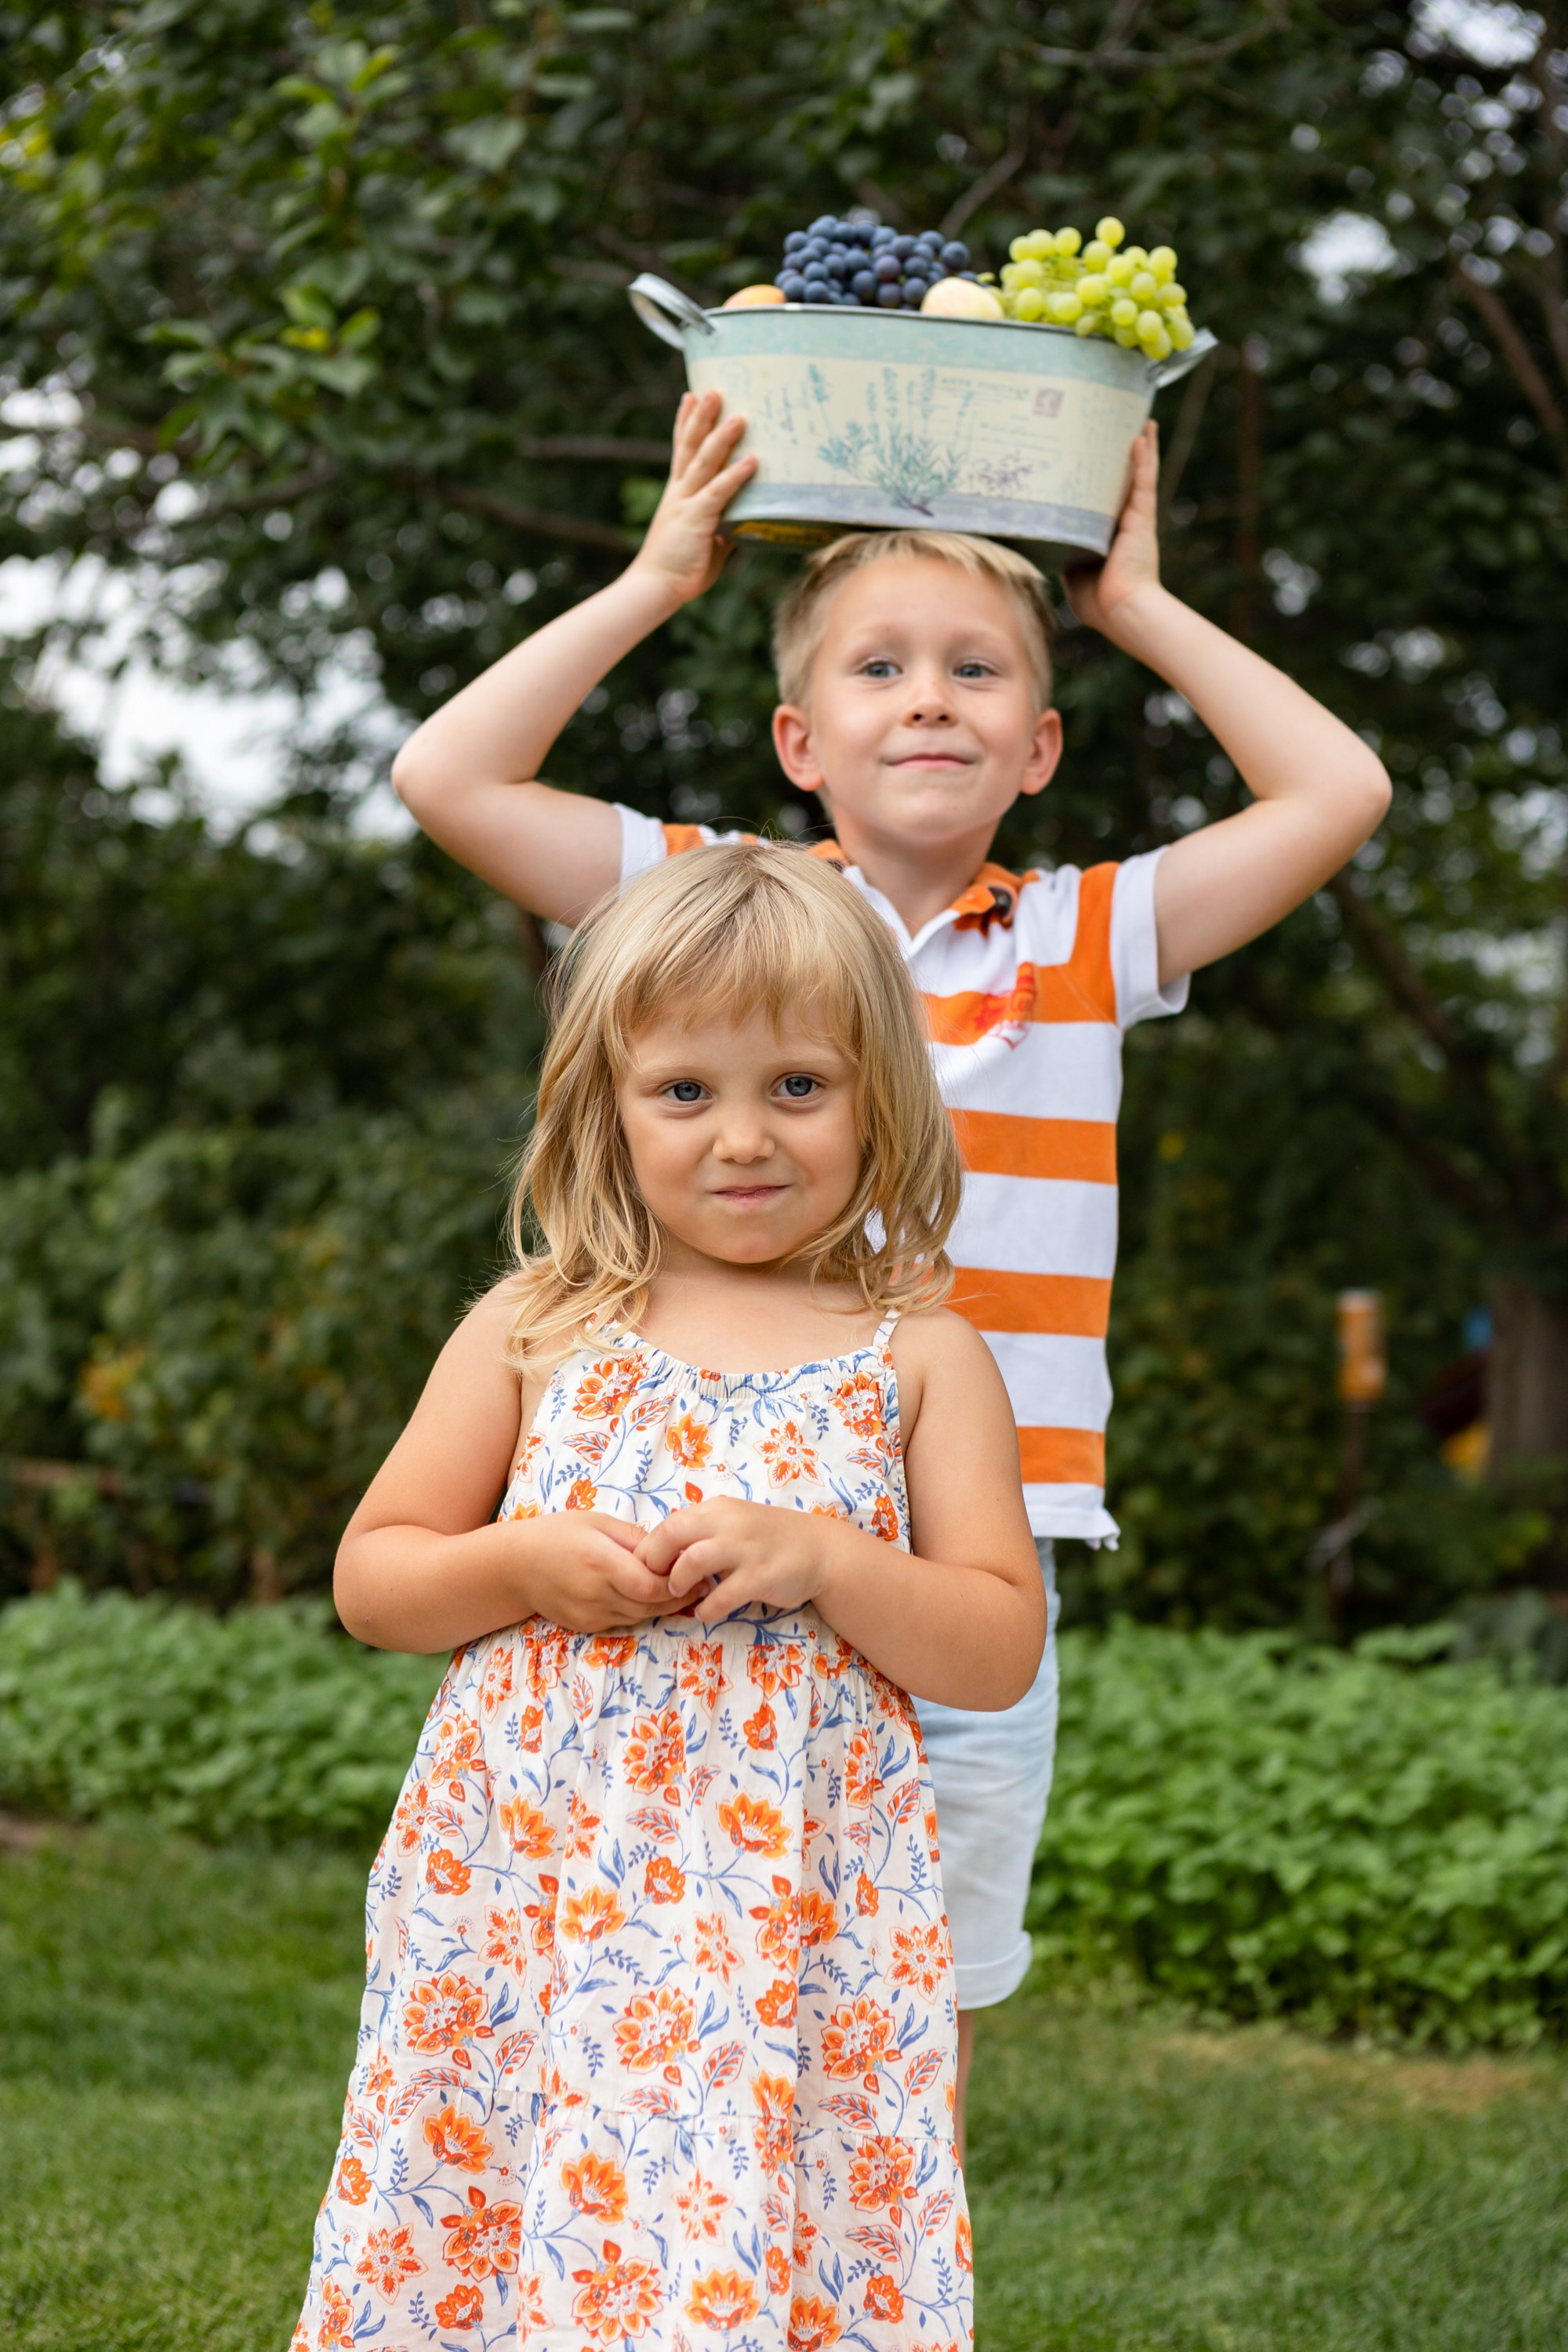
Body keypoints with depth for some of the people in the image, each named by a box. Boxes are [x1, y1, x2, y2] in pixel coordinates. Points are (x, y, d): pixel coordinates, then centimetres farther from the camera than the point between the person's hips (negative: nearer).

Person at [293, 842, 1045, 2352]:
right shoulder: (537, 1331, 6)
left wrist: (822, 1560, -14)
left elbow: (1002, 1651, 1)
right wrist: (528, 1568, -9)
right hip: (518, 1897, 2)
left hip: (791, 1926, -1)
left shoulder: (918, 1359, 3)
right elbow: (371, 1579, 10)